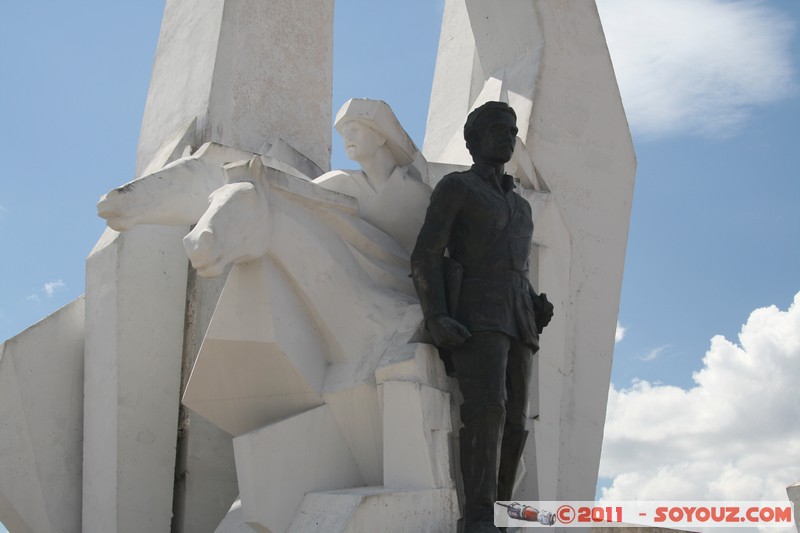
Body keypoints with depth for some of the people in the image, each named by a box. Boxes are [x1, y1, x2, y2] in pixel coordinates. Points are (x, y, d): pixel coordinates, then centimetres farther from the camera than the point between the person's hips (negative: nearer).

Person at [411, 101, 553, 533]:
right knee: (486, 408, -25)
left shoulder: (520, 206, 29)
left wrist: (537, 308, 9)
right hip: (475, 315, -7)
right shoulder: (454, 187, 8)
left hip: (516, 320, 7)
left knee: (513, 424, -3)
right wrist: (436, 319, -17)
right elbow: (425, 258, -3)